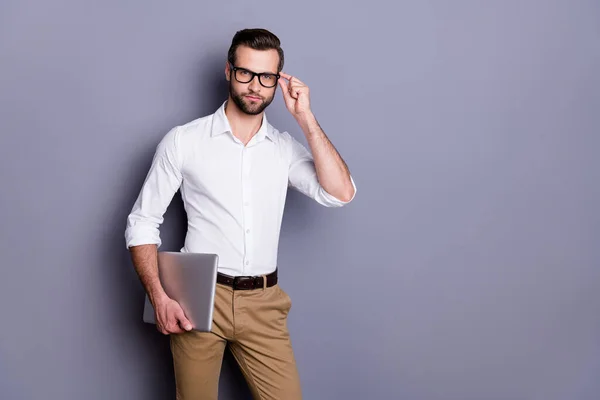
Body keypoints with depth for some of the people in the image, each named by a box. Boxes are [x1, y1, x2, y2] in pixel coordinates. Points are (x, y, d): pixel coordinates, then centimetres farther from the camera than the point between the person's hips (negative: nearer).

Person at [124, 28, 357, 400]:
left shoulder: (286, 147, 6)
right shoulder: (183, 141, -2)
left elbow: (340, 194, -8)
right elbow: (142, 223, 0)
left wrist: (306, 118, -8)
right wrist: (159, 297, -11)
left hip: (263, 303, 2)